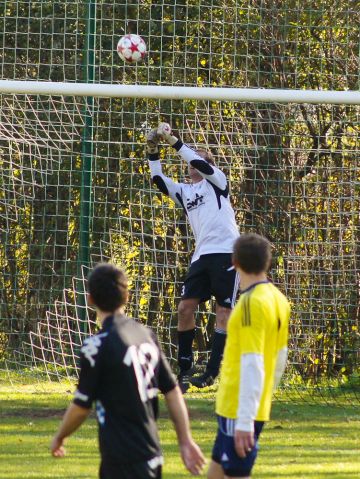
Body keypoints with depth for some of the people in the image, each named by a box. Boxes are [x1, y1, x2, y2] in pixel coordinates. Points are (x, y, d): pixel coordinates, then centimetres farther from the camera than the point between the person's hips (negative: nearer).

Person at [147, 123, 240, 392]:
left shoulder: (216, 181, 7)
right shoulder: (184, 191, 21)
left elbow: (199, 163, -11)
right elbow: (159, 181, 8)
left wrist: (173, 140, -10)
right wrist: (153, 151, 0)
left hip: (226, 252, -6)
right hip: (202, 256, 6)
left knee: (224, 311, -7)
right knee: (185, 308, -4)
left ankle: (212, 372, -10)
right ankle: (185, 370, 0)